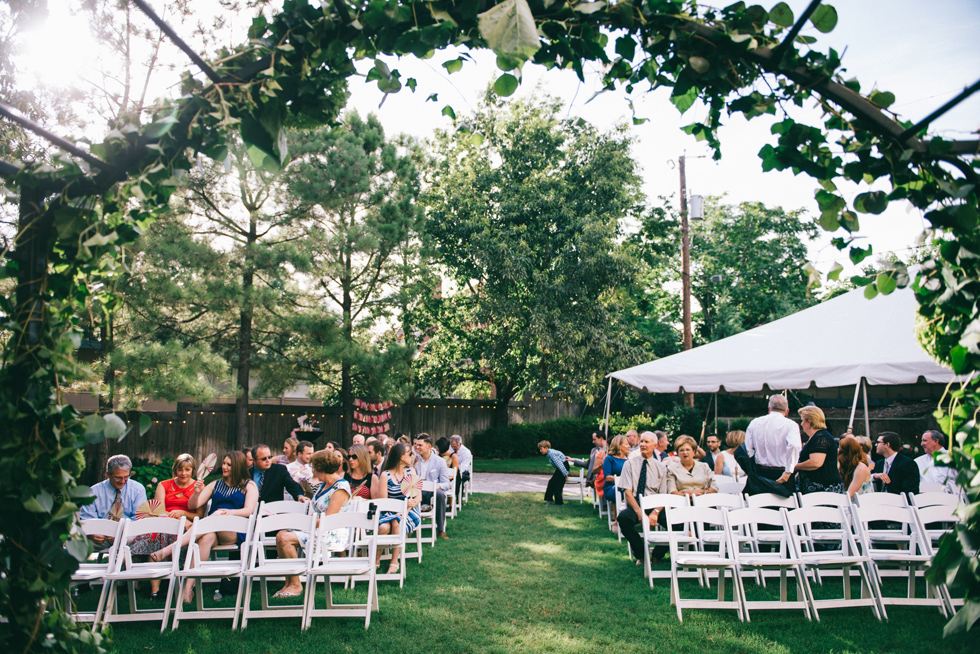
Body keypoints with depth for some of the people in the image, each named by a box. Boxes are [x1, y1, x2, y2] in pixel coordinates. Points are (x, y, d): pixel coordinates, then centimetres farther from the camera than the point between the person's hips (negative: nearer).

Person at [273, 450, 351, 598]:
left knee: (286, 539, -20)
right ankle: (288, 583, -4)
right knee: (280, 535, -6)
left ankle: (296, 586, -10)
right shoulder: (324, 484, 15)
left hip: (332, 535, -10)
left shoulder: (340, 488, -15)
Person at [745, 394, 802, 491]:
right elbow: (794, 446, -24)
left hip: (760, 472, 4)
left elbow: (748, 449, 4)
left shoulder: (754, 423, 6)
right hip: (781, 472, -4)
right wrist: (788, 471, -21)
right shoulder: (791, 425, -6)